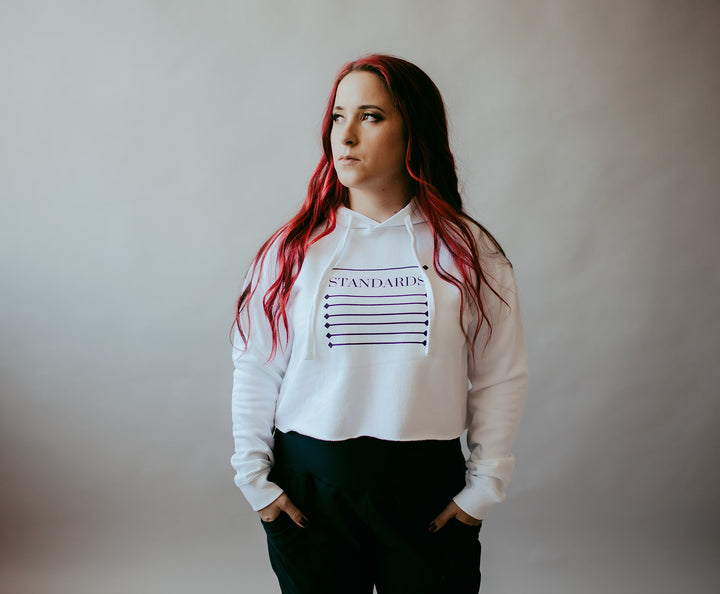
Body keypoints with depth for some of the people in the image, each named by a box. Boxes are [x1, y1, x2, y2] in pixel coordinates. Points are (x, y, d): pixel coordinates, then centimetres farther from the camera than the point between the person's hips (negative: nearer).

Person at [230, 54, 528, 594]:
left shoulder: (468, 251, -1)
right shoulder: (293, 250, 0)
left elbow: (502, 377, 0)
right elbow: (255, 373, 3)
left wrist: (483, 487, -2)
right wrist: (255, 479, 1)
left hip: (429, 491, 0)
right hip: (308, 489, 1)